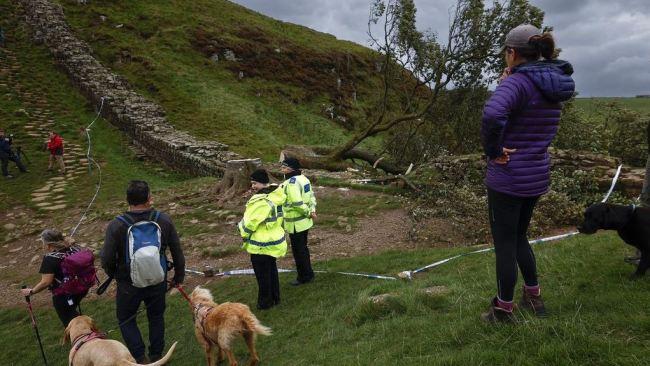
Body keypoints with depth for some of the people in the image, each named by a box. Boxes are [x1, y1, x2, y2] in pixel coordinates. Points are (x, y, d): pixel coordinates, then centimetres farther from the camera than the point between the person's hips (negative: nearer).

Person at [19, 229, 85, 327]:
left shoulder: (50, 259, -20)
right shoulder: (74, 248, -2)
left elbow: (46, 282, -22)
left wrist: (31, 292, -7)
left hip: (63, 296, -6)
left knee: (69, 323, 11)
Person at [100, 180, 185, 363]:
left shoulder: (116, 226, -21)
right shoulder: (163, 220, -15)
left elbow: (107, 259, -14)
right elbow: (177, 252, -6)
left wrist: (113, 274, 10)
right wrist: (179, 276, 11)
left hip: (129, 285, -2)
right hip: (158, 282, 2)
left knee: (126, 320, 22)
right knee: (156, 317, 24)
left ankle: (140, 358, 22)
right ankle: (156, 356, 37)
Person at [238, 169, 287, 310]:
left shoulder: (261, 201, -27)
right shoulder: (275, 196, 2)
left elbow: (250, 223, -22)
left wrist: (242, 229, -1)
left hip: (261, 245, -9)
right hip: (274, 240, 9)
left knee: (263, 275, 7)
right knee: (272, 270, 22)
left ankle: (265, 302, 20)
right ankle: (275, 298, 34)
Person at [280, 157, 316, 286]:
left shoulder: (291, 183, -24)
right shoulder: (303, 178, 7)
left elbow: (297, 203, -28)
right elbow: (311, 196, 11)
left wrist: (308, 212, -14)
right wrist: (312, 210, -1)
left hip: (295, 223, -10)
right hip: (305, 221, 10)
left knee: (298, 251, 5)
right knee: (303, 248, 21)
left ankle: (304, 277, 18)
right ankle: (308, 274, 33)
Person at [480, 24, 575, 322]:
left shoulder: (516, 82, -18)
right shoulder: (553, 87, 8)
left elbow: (492, 113, -40)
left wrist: (493, 150, -22)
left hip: (508, 178, -8)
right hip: (537, 175, 8)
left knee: (504, 243, 6)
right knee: (519, 237, 24)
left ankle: (504, 310, 20)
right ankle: (534, 297, 35)